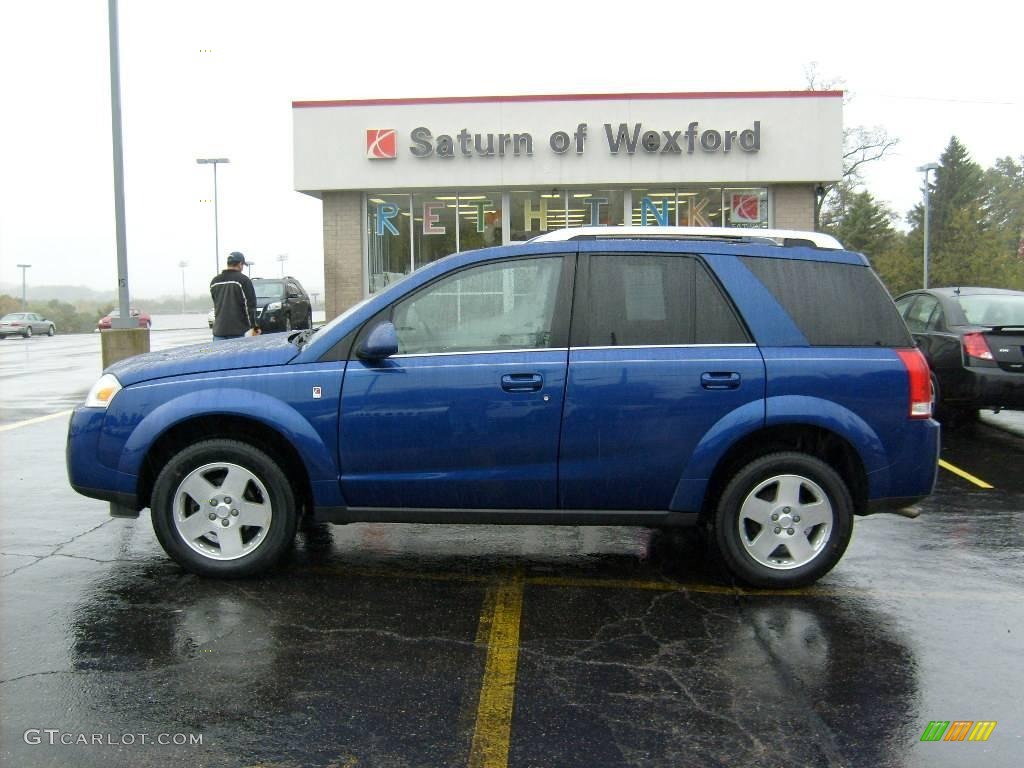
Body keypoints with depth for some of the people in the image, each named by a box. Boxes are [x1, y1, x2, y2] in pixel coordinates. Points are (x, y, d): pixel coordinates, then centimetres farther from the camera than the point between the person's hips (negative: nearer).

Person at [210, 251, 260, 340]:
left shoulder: (214, 281, 11)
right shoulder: (243, 280, -6)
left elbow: (216, 304, 18)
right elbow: (250, 305, -8)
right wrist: (255, 327, -3)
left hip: (218, 330, 5)